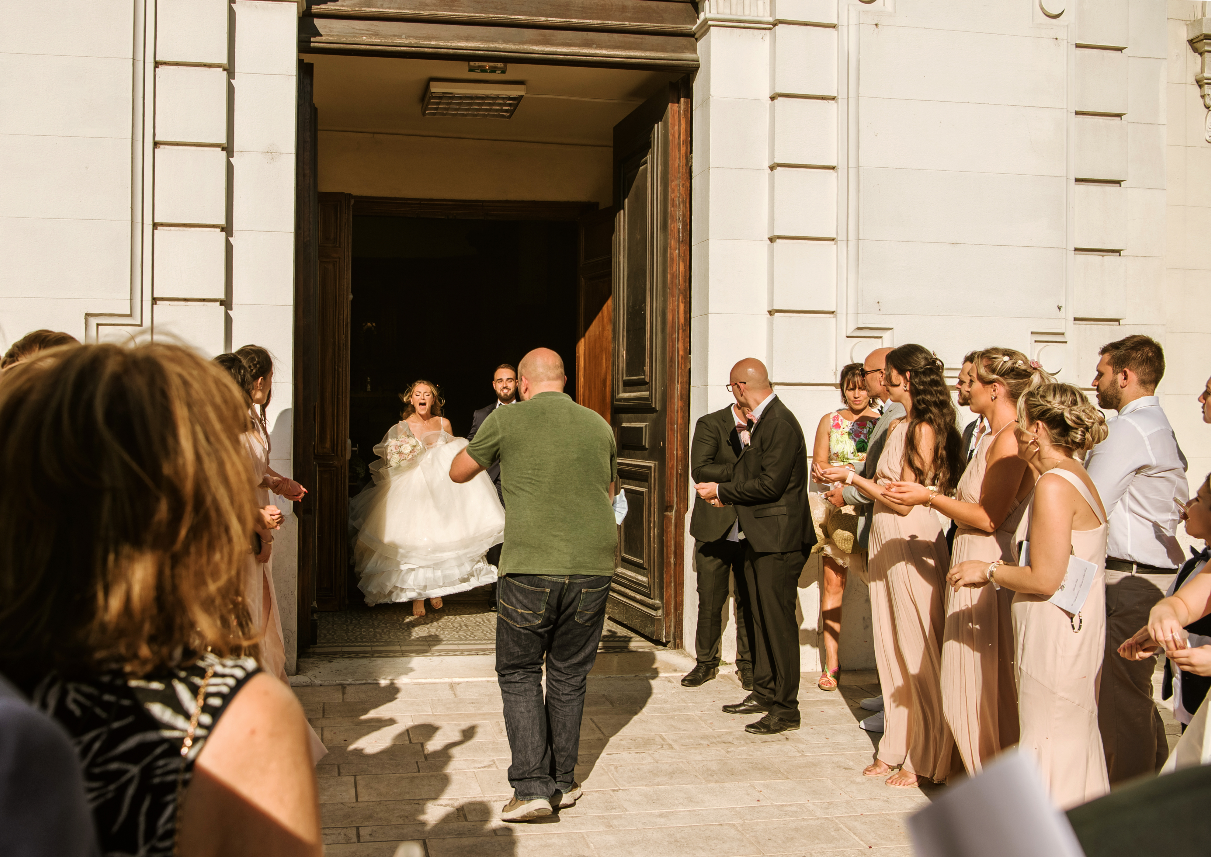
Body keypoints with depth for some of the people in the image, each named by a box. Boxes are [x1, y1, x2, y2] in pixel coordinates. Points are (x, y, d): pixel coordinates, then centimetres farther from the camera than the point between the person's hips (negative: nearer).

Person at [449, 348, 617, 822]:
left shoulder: (508, 420, -1)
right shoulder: (598, 425, 9)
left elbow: (458, 472, 13)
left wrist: (484, 449, 30)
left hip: (531, 566, -3)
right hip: (593, 566, 3)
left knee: (519, 673, 10)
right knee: (569, 676, 16)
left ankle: (532, 786, 1)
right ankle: (562, 782, 24)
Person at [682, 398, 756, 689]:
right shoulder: (710, 425, -2)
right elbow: (700, 469, -14)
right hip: (715, 530, -2)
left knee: (750, 600, 5)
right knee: (710, 600, 5)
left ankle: (747, 664, 18)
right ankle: (706, 662, 20)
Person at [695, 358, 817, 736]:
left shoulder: (780, 423, -18)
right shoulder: (762, 421, 14)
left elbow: (770, 484, -22)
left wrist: (722, 490, -12)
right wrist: (727, 493, 4)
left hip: (779, 538, -10)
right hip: (760, 536, 10)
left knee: (778, 621, -5)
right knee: (762, 619, 16)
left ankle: (785, 708, 3)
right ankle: (764, 693, 27)